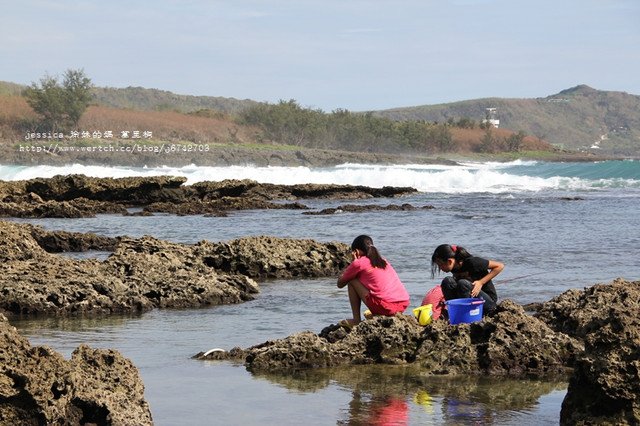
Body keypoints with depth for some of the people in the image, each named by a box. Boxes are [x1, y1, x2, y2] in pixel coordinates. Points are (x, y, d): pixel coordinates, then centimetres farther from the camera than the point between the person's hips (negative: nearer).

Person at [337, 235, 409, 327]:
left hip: (385, 307, -7)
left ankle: (356, 320, 7)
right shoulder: (382, 260, 23)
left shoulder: (358, 263, 4)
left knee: (352, 281, 11)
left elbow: (340, 284, 16)